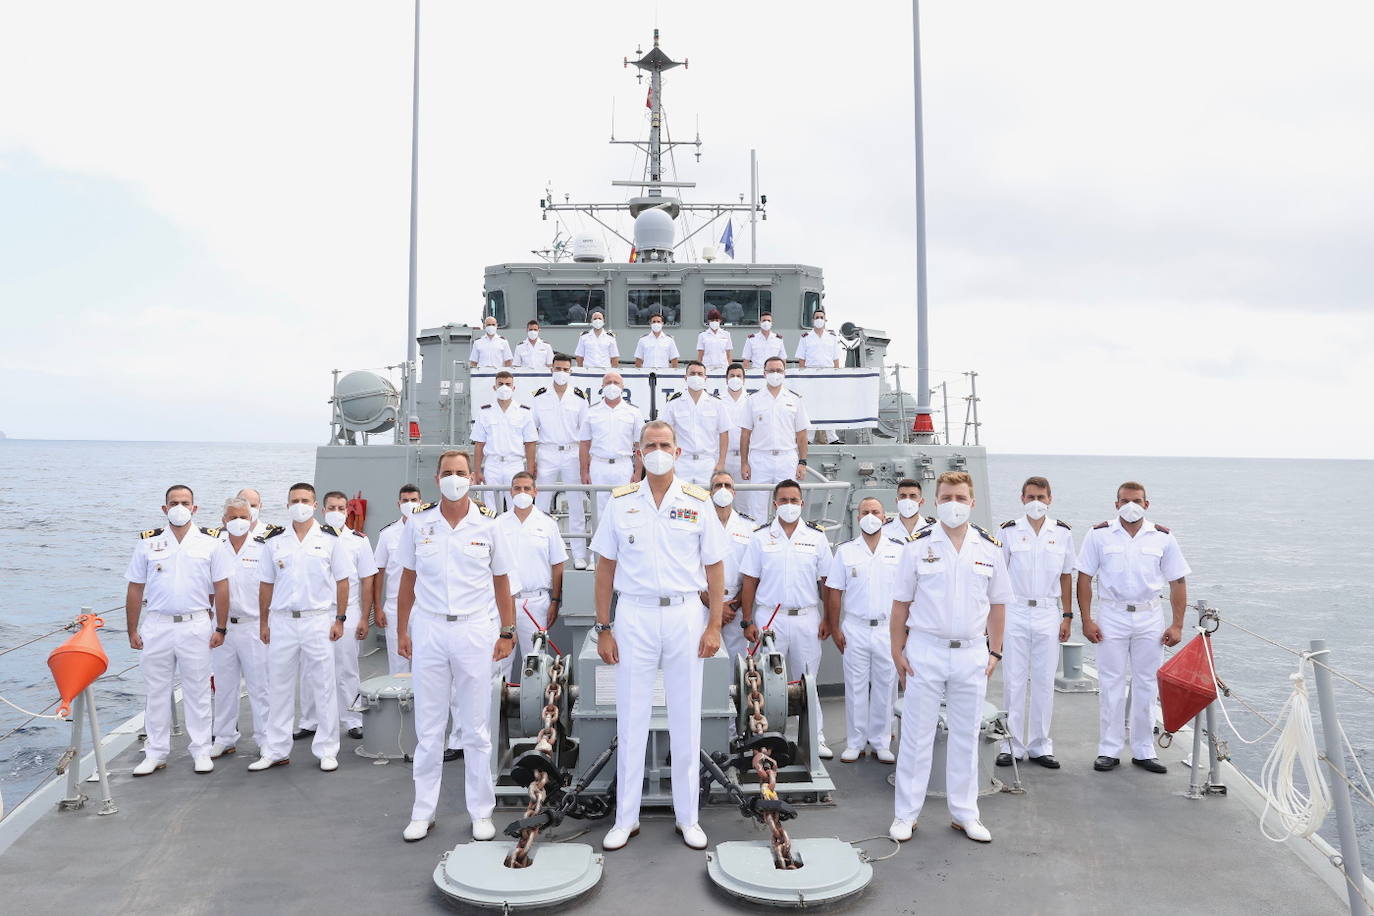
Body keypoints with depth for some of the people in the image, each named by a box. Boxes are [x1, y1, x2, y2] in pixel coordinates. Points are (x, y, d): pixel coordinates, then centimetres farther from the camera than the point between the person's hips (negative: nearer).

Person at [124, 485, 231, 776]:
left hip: (196, 626, -1)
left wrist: (220, 628, -2)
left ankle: (201, 751, 15)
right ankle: (156, 753, 20)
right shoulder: (148, 543, 5)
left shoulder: (210, 542, 2)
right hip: (156, 625, 2)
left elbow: (221, 587, 2)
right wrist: (132, 630, 4)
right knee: (156, 691, 9)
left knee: (197, 691, 6)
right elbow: (135, 590, 8)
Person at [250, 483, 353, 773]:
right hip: (282, 621, 2)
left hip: (319, 620, -2)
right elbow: (266, 584, 10)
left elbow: (342, 581, 2)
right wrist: (263, 622, 7)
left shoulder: (329, 539, 1)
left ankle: (327, 751, 12)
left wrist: (339, 619, -3)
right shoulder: (274, 540, 7)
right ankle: (276, 750, 20)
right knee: (279, 687, 9)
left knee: (323, 687, 3)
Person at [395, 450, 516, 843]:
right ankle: (422, 813, 21)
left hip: (474, 630, -1)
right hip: (428, 630, 1)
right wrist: (402, 631, 5)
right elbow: (408, 580, 9)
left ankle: (481, 812, 18)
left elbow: (501, 582, 6)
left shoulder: (488, 526, 1)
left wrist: (507, 632, 2)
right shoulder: (418, 524, 3)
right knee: (428, 728, 9)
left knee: (476, 728, 7)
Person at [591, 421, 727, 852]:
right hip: (635, 615, 0)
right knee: (631, 719, 7)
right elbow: (605, 568, 5)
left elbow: (714, 568, 4)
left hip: (685, 615, 0)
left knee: (686, 719, 8)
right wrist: (603, 629, 1)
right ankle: (625, 818, 20)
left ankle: (688, 816, 22)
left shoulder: (697, 502, 2)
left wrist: (714, 626, -3)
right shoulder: (621, 502, 3)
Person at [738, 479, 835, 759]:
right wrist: (748, 622, -3)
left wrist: (828, 619, 2)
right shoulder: (761, 537, 2)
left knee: (807, 680, 7)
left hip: (807, 618, 1)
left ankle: (815, 737, 16)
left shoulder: (816, 536, 5)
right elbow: (749, 581, 2)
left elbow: (827, 581, 7)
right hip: (769, 617, 0)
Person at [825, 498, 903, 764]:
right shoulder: (845, 551, 3)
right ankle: (855, 742, 16)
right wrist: (835, 629, -1)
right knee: (855, 687, 5)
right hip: (855, 629, 0)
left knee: (885, 687, 6)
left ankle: (881, 742, 18)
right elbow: (834, 592, 4)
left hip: (889, 629, 0)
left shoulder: (900, 550, 3)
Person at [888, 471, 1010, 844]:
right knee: (916, 735, 4)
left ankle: (964, 813, 25)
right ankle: (906, 814, 15)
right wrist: (897, 651, -3)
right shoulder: (919, 545, -3)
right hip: (925, 650, -2)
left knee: (966, 737, 12)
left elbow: (997, 604, 10)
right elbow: (901, 602, 0)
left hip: (972, 653, 2)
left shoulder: (989, 547, 4)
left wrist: (994, 652, 6)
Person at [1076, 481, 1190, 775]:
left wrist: (1177, 625, 0)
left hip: (1150, 617, 2)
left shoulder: (1163, 537, 3)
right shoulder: (1099, 535, -1)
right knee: (1111, 684, 2)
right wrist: (1087, 621, -7)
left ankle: (1143, 751, 19)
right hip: (1112, 616, -1)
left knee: (1147, 685, 8)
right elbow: (1084, 578, -1)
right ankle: (1109, 750, 10)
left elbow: (1178, 582, 6)